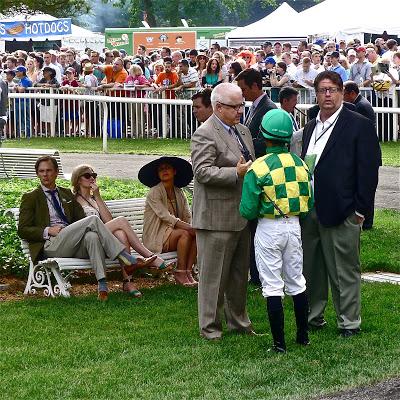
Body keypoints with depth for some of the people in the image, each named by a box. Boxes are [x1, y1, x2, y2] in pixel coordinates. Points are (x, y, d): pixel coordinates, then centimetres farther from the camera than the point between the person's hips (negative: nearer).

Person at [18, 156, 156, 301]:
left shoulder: (67, 194, 28)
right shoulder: (30, 198, 13)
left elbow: (81, 219, 23)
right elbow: (23, 230, 5)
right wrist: (48, 231, -9)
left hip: (73, 244, 4)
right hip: (51, 246, -4)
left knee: (92, 236, -34)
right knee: (93, 220, -24)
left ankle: (102, 285, -48)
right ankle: (128, 260, -26)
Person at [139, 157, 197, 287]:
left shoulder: (179, 192, 13)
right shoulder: (154, 193, -8)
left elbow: (188, 217, 7)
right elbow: (165, 216, -19)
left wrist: (194, 227, -16)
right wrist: (189, 228, -27)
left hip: (172, 233, 6)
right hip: (155, 238, -6)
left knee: (196, 235, -20)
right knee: (185, 233, -29)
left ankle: (188, 271, -21)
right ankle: (180, 273, -24)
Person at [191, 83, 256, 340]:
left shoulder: (243, 131, 14)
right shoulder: (205, 134, -13)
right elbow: (203, 172, -21)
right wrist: (236, 173, -27)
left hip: (241, 216, 9)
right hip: (217, 217, -8)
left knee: (240, 273, 16)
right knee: (214, 274, -1)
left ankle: (238, 321, 28)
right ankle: (210, 327, 7)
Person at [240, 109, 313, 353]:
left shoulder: (259, 168, -14)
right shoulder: (300, 163, 1)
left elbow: (248, 211, -13)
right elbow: (309, 201, 7)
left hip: (269, 230, -5)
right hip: (294, 226, 5)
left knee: (273, 286, 1)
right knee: (296, 282, 17)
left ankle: (279, 342, 1)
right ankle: (303, 335, 24)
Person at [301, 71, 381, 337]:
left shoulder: (359, 125, -5)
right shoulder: (311, 127, 16)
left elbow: (368, 170, -8)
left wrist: (360, 210, -12)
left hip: (341, 212, -6)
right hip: (309, 211, 7)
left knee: (345, 271, 0)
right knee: (311, 268, 13)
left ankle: (349, 322, 9)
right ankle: (313, 316, 24)